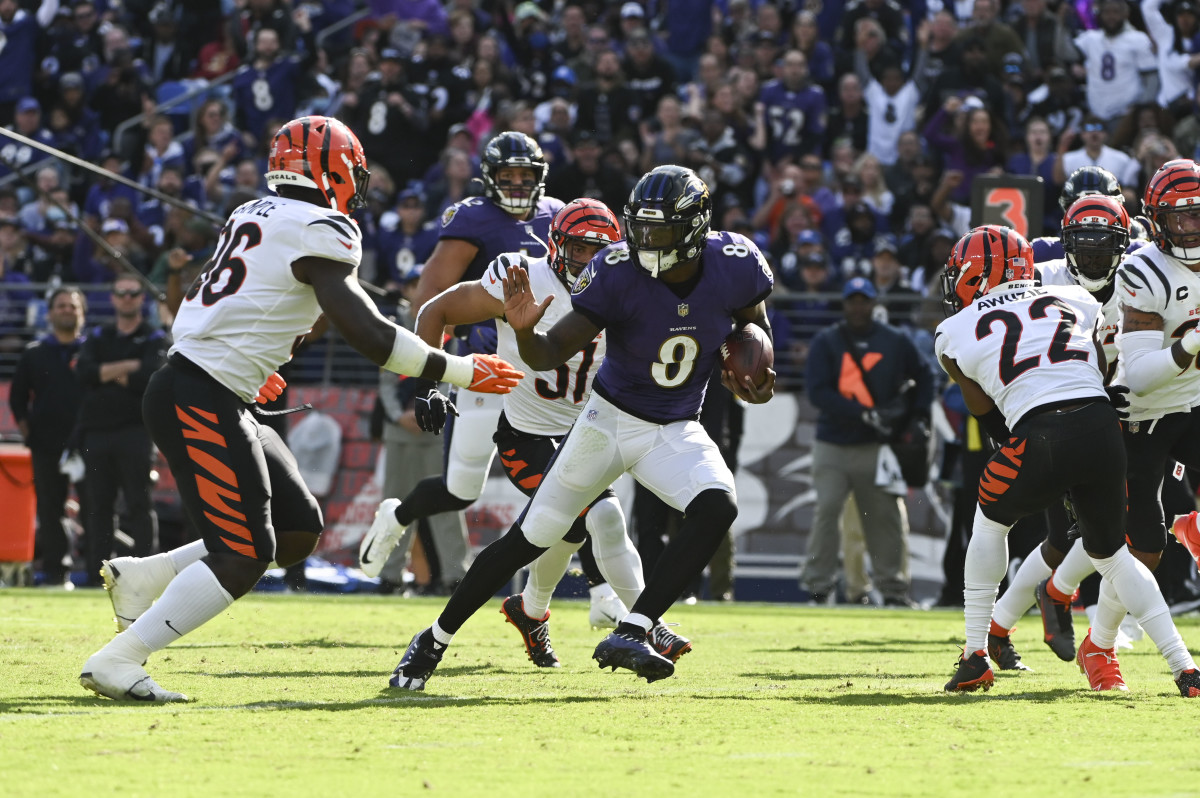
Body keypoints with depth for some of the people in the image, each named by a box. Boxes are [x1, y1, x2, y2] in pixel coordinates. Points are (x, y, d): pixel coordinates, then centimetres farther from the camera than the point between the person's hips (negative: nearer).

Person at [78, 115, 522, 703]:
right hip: (202, 403, -10)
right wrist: (457, 371, -11)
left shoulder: (254, 216, 16)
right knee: (243, 558, -9)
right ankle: (117, 663, -9)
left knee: (298, 530, 11)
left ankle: (143, 577, 14)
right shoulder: (321, 232, -11)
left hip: (186, 384, 10)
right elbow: (365, 332, -18)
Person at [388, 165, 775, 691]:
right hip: (609, 420, -2)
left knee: (716, 508, -28)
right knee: (529, 538, 3)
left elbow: (755, 319, 8)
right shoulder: (618, 273, -23)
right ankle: (435, 640, 20)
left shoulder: (735, 266, -16)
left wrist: (757, 375, -10)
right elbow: (552, 353, -21)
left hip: (675, 431, 2)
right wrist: (524, 332, -43)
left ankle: (632, 632, -27)